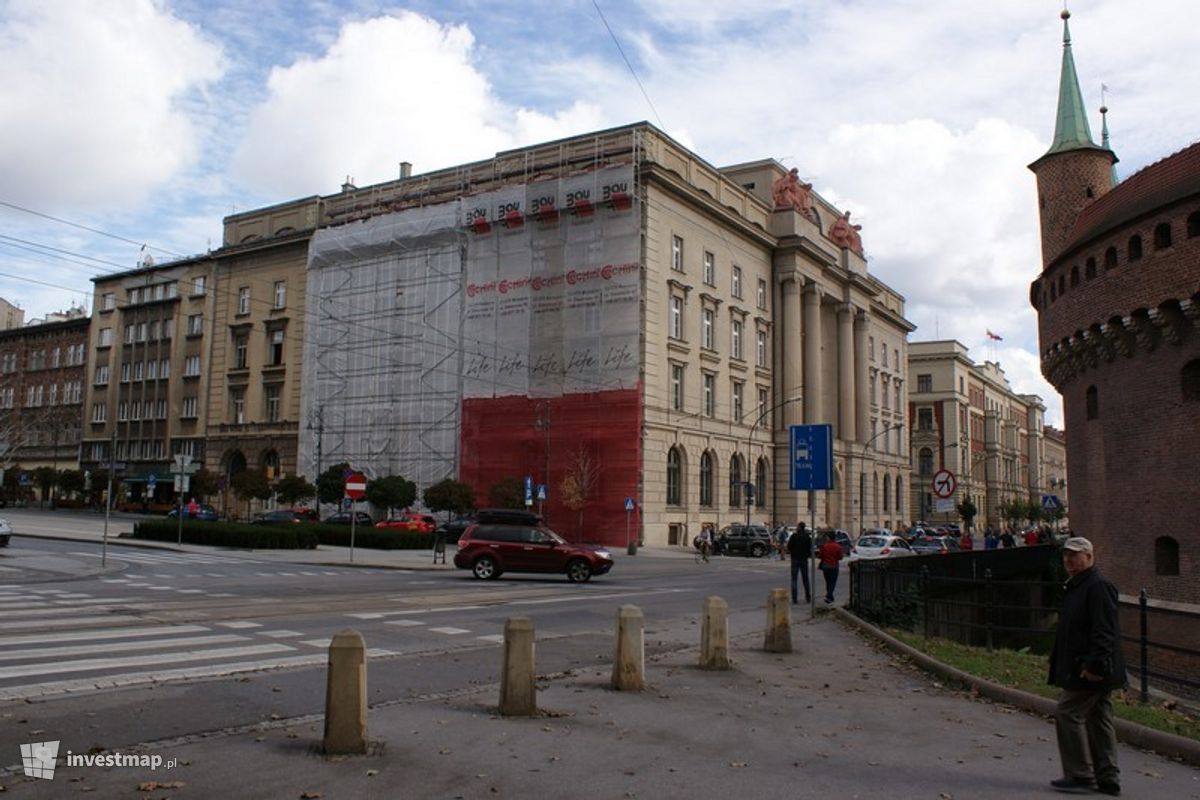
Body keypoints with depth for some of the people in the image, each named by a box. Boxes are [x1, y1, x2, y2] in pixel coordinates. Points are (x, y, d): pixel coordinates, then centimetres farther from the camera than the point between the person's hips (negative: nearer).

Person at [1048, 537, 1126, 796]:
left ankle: (1080, 776, 0)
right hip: (1085, 670, 10)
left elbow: (1104, 631, -22)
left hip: (1089, 671, -10)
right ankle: (1107, 778, 17)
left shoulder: (1098, 587, -15)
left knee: (1068, 714, -7)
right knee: (1098, 720, 12)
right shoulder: (1076, 587, 18)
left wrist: (1095, 664, -26)